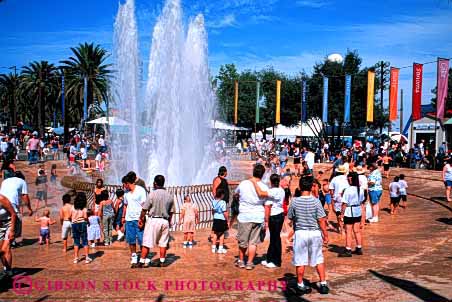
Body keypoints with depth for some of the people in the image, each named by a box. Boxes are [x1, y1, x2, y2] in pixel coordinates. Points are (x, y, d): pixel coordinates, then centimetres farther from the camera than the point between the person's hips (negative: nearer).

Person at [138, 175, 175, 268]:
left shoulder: (152, 194, -10)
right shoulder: (170, 196, 5)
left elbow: (144, 209, -7)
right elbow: (171, 211, 11)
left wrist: (141, 219, 6)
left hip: (153, 220, -4)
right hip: (165, 221, 4)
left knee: (147, 242, 1)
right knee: (163, 243, 12)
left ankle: (142, 261, 3)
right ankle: (162, 261, 16)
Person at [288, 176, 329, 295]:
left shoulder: (295, 201, -9)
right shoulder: (316, 201, -10)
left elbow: (290, 217, 2)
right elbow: (321, 220, -8)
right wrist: (325, 235, 1)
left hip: (300, 233, 0)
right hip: (315, 233, 1)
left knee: (300, 261, 9)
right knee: (319, 259, 13)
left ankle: (300, 285, 17)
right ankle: (323, 284, 17)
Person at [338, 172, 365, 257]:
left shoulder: (348, 190, -18)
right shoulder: (360, 190, 3)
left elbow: (345, 203, -17)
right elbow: (362, 202, 10)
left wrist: (342, 213, -8)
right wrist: (362, 216, 18)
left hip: (349, 213, -7)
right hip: (358, 212, 7)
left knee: (348, 232, 1)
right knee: (357, 231, 15)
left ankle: (348, 251, 5)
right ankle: (359, 249, 23)